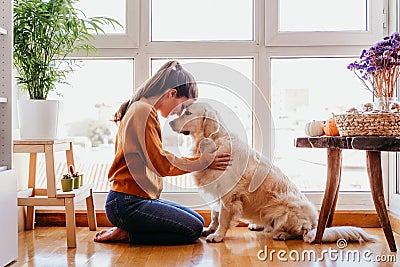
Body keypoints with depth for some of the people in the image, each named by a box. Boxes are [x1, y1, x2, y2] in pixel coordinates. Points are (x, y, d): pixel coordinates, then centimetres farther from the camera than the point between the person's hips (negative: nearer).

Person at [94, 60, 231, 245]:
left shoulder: (141, 109, 18)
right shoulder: (143, 111, -15)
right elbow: (161, 164, -17)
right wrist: (202, 161, -8)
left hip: (138, 199, 11)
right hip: (127, 203, -11)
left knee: (198, 221, 10)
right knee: (193, 230, -12)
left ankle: (126, 232, 7)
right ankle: (126, 235, -4)